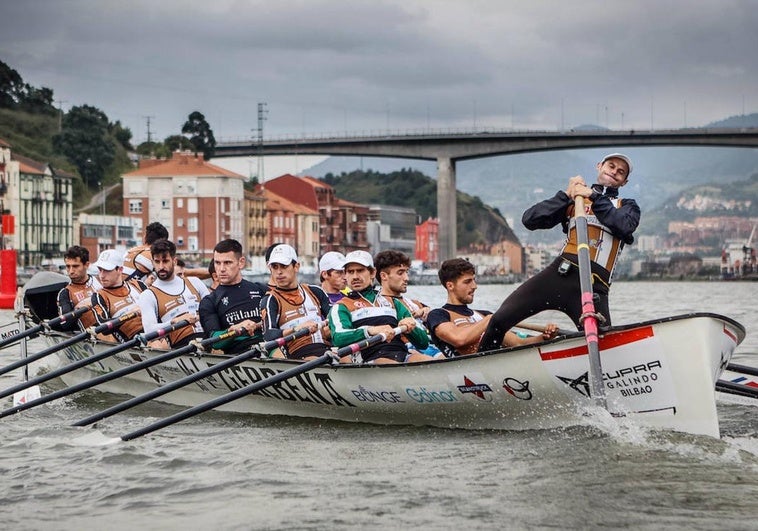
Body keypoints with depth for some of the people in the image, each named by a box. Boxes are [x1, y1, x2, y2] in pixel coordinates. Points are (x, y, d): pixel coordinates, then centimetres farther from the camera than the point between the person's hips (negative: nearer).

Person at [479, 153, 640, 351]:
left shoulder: (627, 206, 23)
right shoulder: (573, 200, 24)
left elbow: (624, 226, -3)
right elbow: (530, 220, 10)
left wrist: (594, 197, -2)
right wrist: (566, 194, 5)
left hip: (595, 286, -1)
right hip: (560, 273, 1)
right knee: (500, 320, -9)